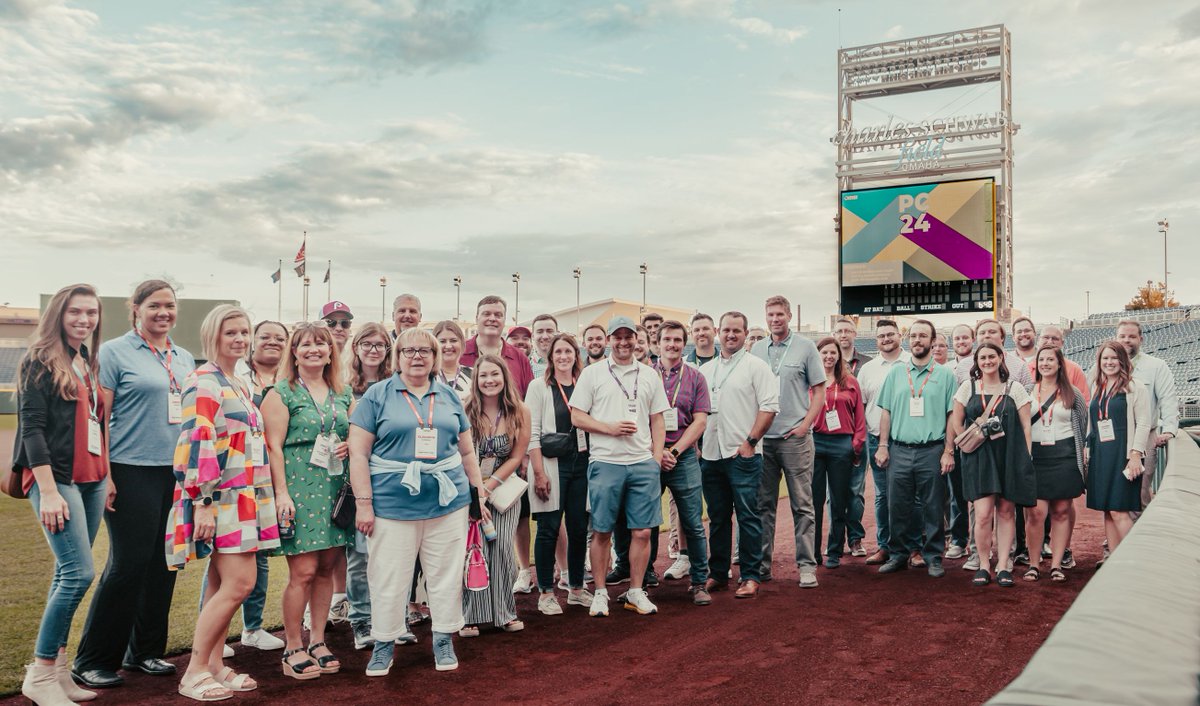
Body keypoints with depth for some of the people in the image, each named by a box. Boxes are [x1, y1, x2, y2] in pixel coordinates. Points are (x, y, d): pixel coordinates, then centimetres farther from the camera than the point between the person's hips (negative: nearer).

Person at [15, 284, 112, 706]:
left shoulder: (90, 363, 15)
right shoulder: (41, 361, -6)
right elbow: (32, 428, -12)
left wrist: (108, 477, 15)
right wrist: (48, 491, -18)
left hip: (91, 480, 7)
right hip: (55, 478, -7)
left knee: (68, 575, 9)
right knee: (79, 573, -13)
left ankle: (57, 668, 17)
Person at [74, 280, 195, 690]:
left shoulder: (185, 359, 15)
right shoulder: (116, 353, -3)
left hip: (177, 473, 6)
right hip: (133, 472, -6)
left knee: (163, 564, 9)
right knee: (128, 564, -4)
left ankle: (145, 650, 23)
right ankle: (93, 662, 9)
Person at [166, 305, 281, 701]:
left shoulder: (238, 386, 17)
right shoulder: (204, 383, -11)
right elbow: (197, 445, -18)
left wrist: (268, 498, 22)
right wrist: (202, 504, -22)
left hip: (244, 499, 9)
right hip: (219, 500, -9)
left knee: (223, 585, 11)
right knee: (240, 583, -11)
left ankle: (214, 666, 18)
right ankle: (194, 673, -1)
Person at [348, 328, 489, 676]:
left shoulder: (449, 397, 11)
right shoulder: (377, 395, 1)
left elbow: (467, 451, 16)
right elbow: (358, 453, -3)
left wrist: (479, 494, 12)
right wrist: (363, 503, -9)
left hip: (447, 502, 3)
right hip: (392, 504, -3)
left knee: (446, 576, 9)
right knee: (388, 579, 4)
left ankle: (444, 641, 23)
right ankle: (384, 645, 20)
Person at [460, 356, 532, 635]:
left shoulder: (520, 412, -4)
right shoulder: (465, 411, -7)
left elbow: (516, 457, -2)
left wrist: (489, 486, -9)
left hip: (504, 488, 1)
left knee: (502, 547, -5)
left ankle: (505, 612, 9)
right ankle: (471, 615, 0)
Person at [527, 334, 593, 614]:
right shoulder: (539, 386, -1)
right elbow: (532, 433, -6)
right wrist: (539, 472, -12)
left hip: (580, 465, 4)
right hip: (551, 465, -4)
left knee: (579, 528, 7)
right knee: (549, 528, -1)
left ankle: (576, 588, 20)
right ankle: (545, 593, 9)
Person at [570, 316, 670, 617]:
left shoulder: (649, 375, 13)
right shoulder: (592, 374, 4)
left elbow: (657, 421, 14)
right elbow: (577, 417, 1)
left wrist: (657, 458, 4)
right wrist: (610, 428, -11)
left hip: (643, 463, 3)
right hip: (605, 462, -2)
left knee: (642, 531, 3)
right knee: (602, 532, 4)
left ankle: (636, 591, 17)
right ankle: (600, 592, 17)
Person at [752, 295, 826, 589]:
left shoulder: (805, 347, 1)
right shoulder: (757, 350, 10)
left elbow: (819, 391, 1)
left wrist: (804, 425, -9)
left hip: (795, 438, -3)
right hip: (762, 438, 3)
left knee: (802, 505, 0)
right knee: (764, 504, 8)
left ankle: (807, 565, 6)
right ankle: (762, 564, 16)